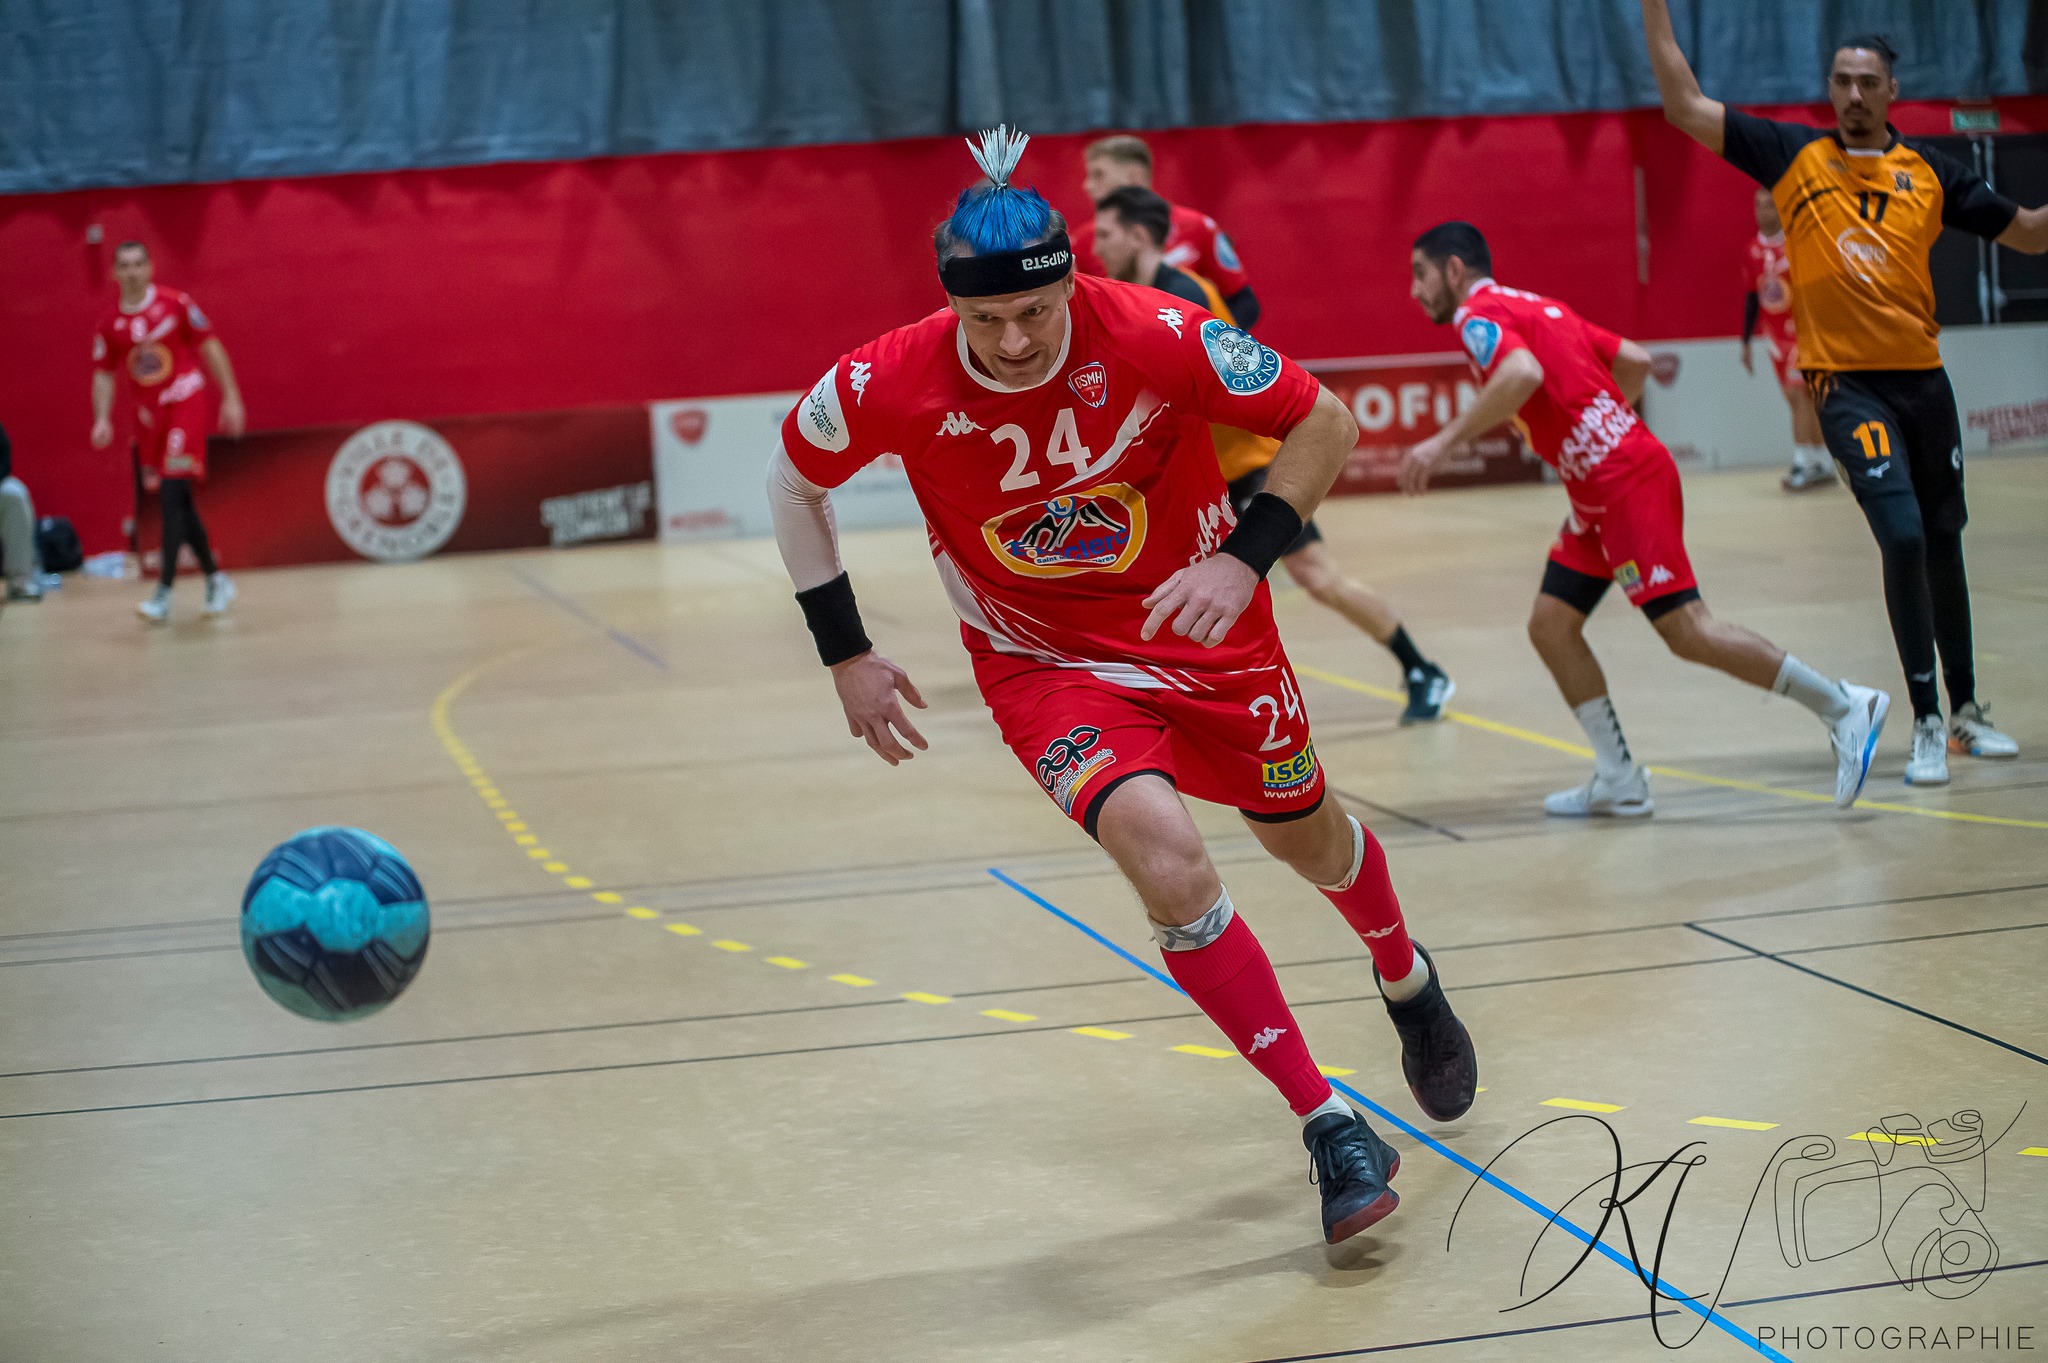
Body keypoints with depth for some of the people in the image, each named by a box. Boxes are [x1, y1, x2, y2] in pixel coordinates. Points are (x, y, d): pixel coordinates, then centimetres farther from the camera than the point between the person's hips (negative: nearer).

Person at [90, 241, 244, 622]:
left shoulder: (176, 304, -5)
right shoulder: (109, 326, 6)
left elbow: (210, 348, -2)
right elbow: (103, 375, 9)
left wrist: (231, 398, -5)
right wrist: (103, 419, -5)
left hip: (185, 403, -5)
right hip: (149, 414, 5)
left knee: (173, 493, -16)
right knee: (178, 503, 9)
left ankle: (163, 593, -19)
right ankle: (215, 579, 25)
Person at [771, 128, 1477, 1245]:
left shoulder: (1150, 336, -27)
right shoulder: (892, 383, -23)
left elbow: (1323, 422, -14)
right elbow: (794, 479, -2)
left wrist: (1245, 559, -27)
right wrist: (846, 656, -3)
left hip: (1202, 625, 1)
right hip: (1045, 664, -1)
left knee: (1304, 833, 20)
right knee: (1166, 858, -26)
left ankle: (1406, 983, 56)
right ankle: (1329, 1126, -10)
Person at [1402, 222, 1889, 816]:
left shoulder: (1480, 314, -7)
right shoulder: (1533, 308, 21)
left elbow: (1523, 373, -29)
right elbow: (1635, 359, 22)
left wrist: (1443, 441, -28)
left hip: (1627, 483, -10)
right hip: (1599, 494, 10)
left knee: (1686, 630, -10)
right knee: (1551, 624, 6)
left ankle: (1843, 706, -2)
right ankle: (1619, 782, 7)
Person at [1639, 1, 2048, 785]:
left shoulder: (1930, 171, 7)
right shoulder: (1794, 157, 2)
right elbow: (1684, 107, 0)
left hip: (1922, 376, 3)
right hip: (1846, 383, -3)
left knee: (1942, 543, 14)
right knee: (1902, 537, -16)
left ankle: (1965, 711, 30)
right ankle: (1926, 725, -7)